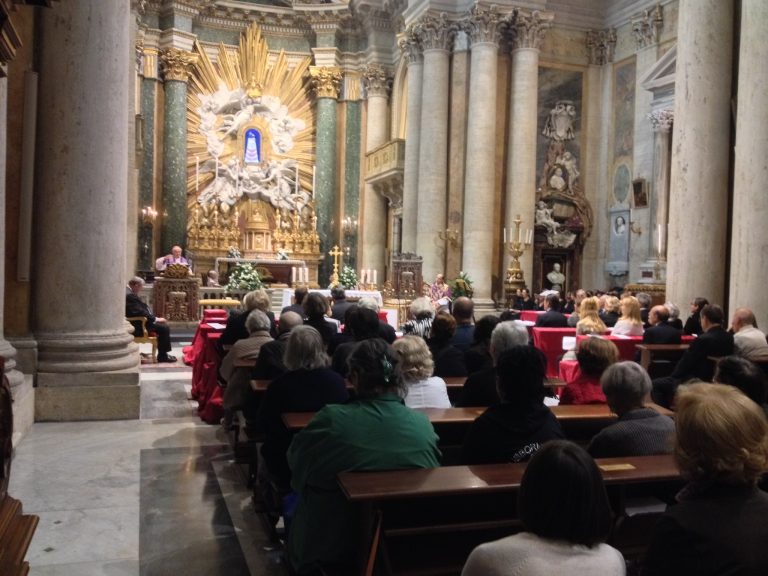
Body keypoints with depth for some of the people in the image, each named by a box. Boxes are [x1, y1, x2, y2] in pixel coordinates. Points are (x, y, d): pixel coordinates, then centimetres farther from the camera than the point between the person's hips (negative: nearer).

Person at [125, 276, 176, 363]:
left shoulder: (127, 292, 10)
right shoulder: (130, 295, -23)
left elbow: (142, 308, 14)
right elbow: (140, 312, -26)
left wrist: (155, 318, 6)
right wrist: (156, 319, -16)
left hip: (133, 323, 11)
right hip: (136, 326, -11)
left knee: (162, 324, 16)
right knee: (164, 328, -12)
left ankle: (162, 354, 18)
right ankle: (162, 356, -1)